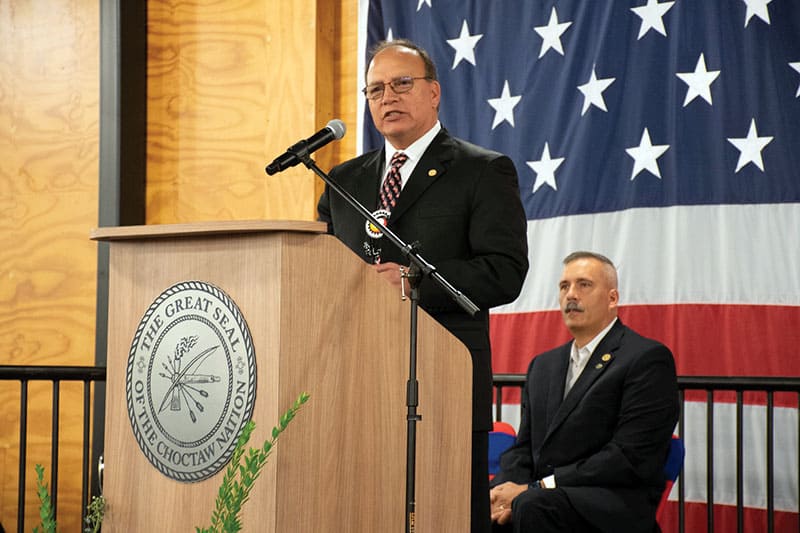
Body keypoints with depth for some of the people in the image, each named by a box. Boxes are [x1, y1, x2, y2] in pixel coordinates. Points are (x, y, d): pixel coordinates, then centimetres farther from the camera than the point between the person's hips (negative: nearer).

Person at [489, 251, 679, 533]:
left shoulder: (648, 358, -1)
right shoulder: (543, 365, 23)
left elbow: (630, 459, -11)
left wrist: (535, 488, -13)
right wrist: (503, 490, -5)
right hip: (544, 499, 5)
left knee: (534, 506, -35)